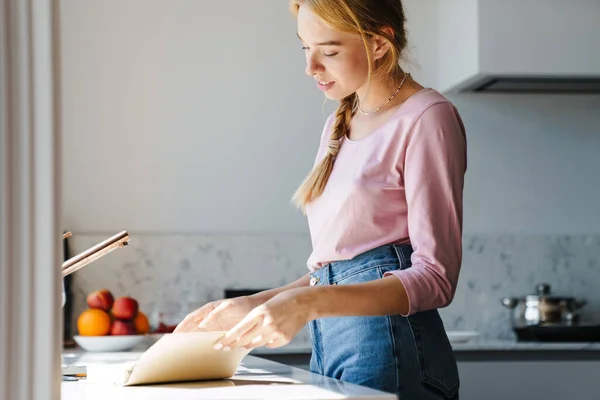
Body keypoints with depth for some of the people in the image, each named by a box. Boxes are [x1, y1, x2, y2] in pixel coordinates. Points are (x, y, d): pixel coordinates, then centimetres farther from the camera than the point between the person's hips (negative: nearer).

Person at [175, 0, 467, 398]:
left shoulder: (426, 118, -8)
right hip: (327, 344, 7)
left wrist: (310, 303, -22)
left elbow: (434, 277, -14)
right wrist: (254, 305, 6)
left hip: (389, 349, -7)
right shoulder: (338, 126, 16)